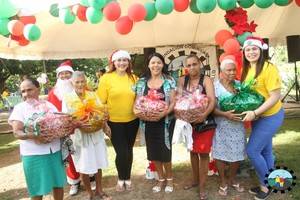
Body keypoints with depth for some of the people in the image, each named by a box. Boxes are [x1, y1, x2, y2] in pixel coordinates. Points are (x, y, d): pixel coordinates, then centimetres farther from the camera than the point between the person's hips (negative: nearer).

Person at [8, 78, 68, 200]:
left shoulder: (49, 105, 7)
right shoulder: (19, 108, -3)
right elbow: (17, 132, -11)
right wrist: (33, 136, -30)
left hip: (55, 150, 3)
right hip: (33, 154, -3)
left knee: (58, 183, 12)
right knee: (38, 188, 7)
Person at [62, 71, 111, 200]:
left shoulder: (93, 95, 3)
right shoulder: (67, 99, -4)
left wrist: (105, 126, -11)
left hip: (96, 133, 3)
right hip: (79, 135, -2)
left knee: (98, 164, 13)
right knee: (83, 167, 6)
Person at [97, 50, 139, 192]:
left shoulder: (133, 78, 2)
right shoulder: (106, 78, -8)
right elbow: (101, 102, -8)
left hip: (132, 121, 3)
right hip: (114, 122, -3)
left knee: (129, 151, 14)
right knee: (121, 152, -2)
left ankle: (128, 178, 36)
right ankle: (121, 179, 27)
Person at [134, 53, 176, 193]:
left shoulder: (169, 81, -3)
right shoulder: (142, 82, 5)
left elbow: (173, 102, -7)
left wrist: (163, 113, -22)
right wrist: (136, 110, -14)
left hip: (164, 122, -3)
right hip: (148, 122, 3)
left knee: (165, 151, 3)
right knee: (153, 151, 12)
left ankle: (169, 178, 30)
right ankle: (161, 178, 34)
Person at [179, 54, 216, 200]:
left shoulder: (206, 80, -12)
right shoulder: (182, 80, 0)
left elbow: (212, 101, -22)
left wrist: (204, 115, -38)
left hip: (204, 121, -4)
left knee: (203, 153, 3)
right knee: (193, 151, 18)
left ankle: (202, 186, 16)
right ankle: (195, 179, 37)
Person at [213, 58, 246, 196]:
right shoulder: (215, 85, -9)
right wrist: (225, 114, -27)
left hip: (238, 125, 5)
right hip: (222, 126, -4)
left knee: (237, 154, 11)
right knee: (221, 154, 5)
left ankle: (232, 179, 32)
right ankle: (223, 182, 24)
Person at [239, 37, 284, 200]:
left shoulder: (268, 68, -21)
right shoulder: (247, 70, 2)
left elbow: (275, 97, -22)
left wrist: (254, 113, -27)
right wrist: (252, 113, -4)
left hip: (270, 116, -7)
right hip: (257, 117, 7)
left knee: (252, 150, -5)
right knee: (265, 151, 17)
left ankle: (265, 185, 16)